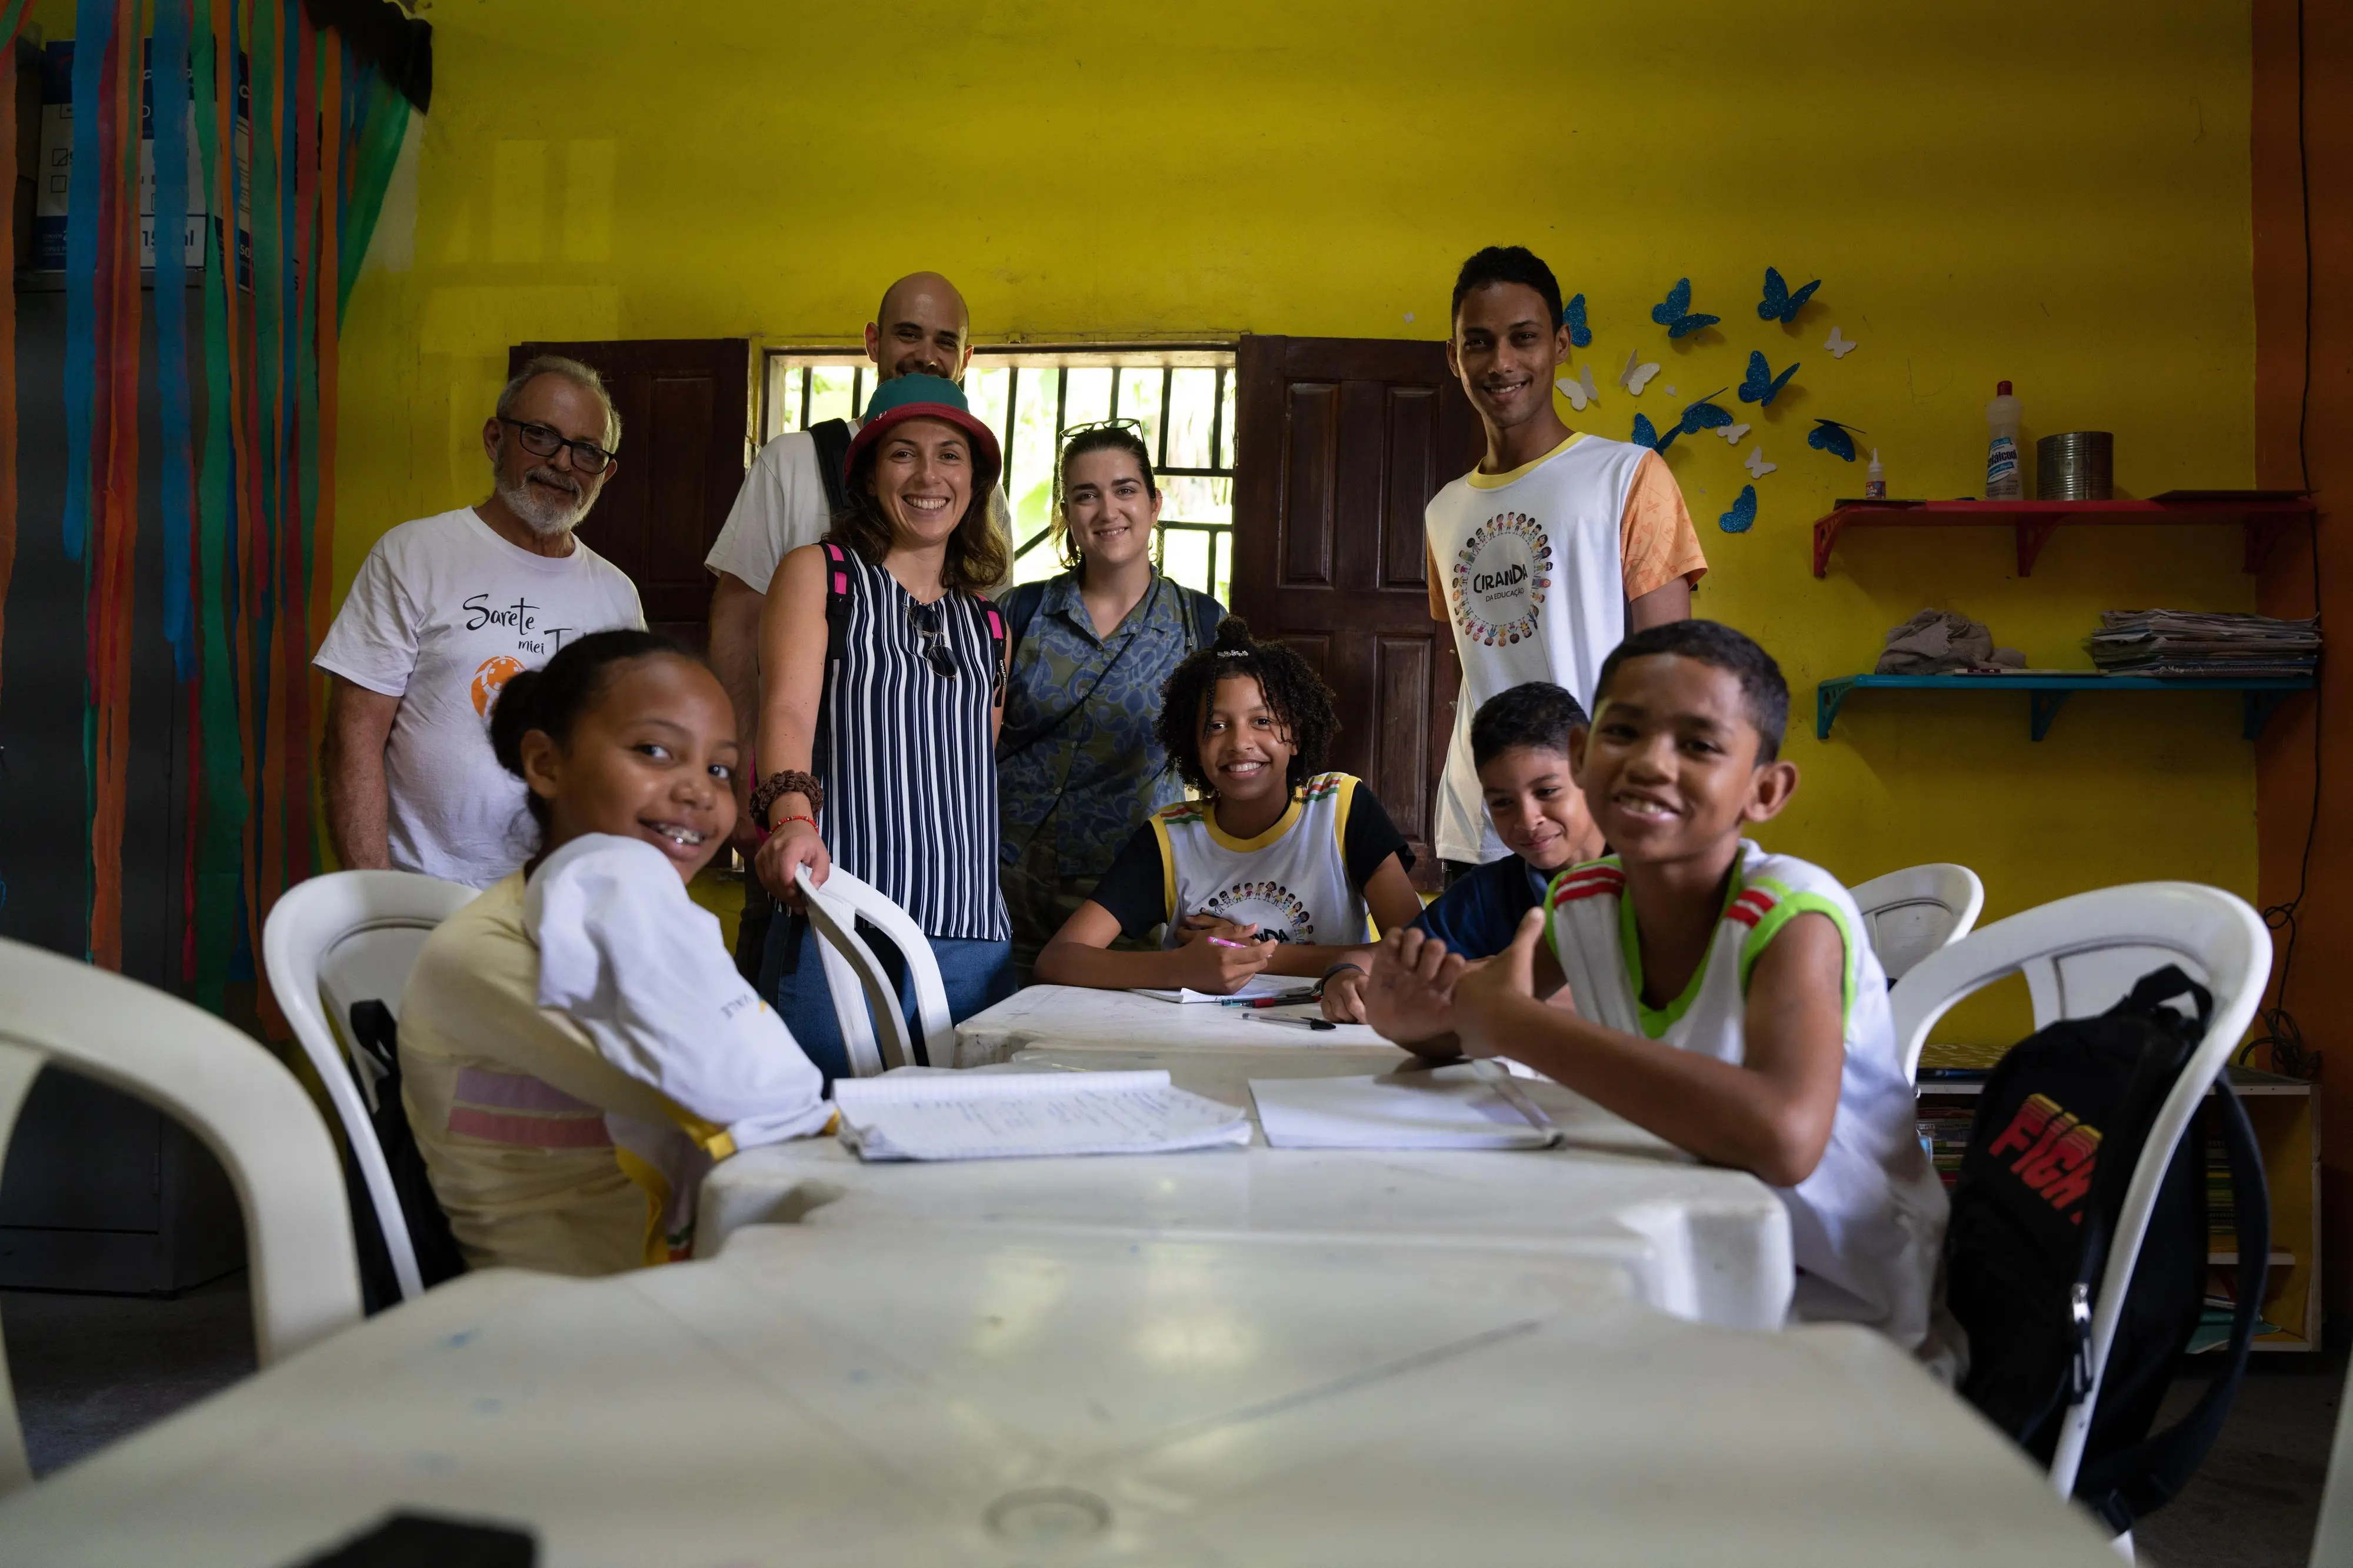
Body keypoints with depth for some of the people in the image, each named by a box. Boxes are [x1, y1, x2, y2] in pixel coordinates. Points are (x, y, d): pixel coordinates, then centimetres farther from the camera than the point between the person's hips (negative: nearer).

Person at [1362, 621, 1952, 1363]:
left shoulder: (1792, 914, -23)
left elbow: (1783, 1136, -41)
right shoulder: (1583, 900, -5)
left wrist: (1510, 1021, -34)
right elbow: (1503, 1012, 14)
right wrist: (1423, 1021, -11)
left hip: (1853, 1323, -5)